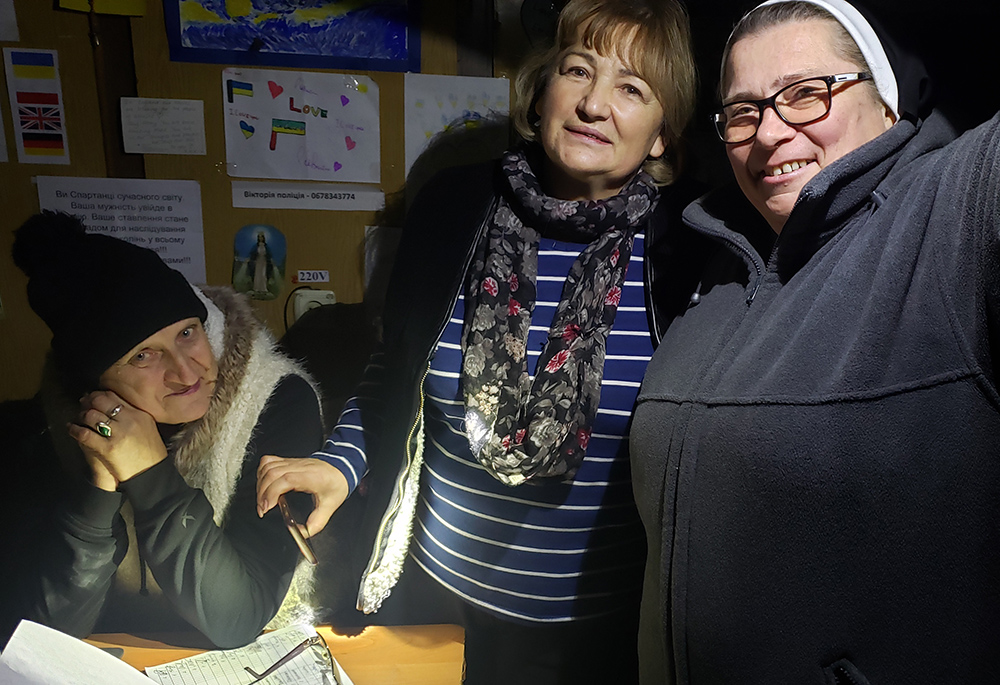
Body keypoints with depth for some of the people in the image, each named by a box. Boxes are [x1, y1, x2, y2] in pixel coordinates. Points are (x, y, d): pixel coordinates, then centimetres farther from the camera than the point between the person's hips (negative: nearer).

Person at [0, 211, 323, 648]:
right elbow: (35, 629, -12)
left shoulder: (279, 403, -20)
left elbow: (238, 620, -20)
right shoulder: (52, 426, -11)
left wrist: (150, 476, -28)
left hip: (250, 659, -1)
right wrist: (99, 483, -26)